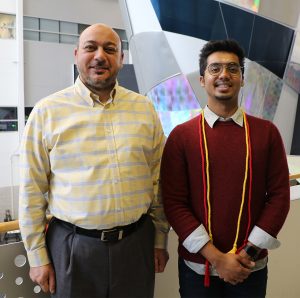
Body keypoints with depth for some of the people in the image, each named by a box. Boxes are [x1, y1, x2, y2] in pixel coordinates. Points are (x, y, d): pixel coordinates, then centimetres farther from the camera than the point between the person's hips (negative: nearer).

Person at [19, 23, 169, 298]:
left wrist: (160, 239, 7)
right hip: (72, 245, -1)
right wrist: (37, 256, 0)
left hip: (137, 242, 2)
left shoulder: (145, 108, 2)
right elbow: (32, 190, -1)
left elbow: (159, 180, 5)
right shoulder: (47, 111, -4)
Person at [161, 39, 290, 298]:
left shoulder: (267, 132, -2)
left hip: (251, 267, 1)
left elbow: (279, 196, -2)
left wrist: (248, 252, -9)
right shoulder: (181, 135, -6)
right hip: (197, 266, -1)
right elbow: (173, 202, -8)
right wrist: (216, 257, -13)